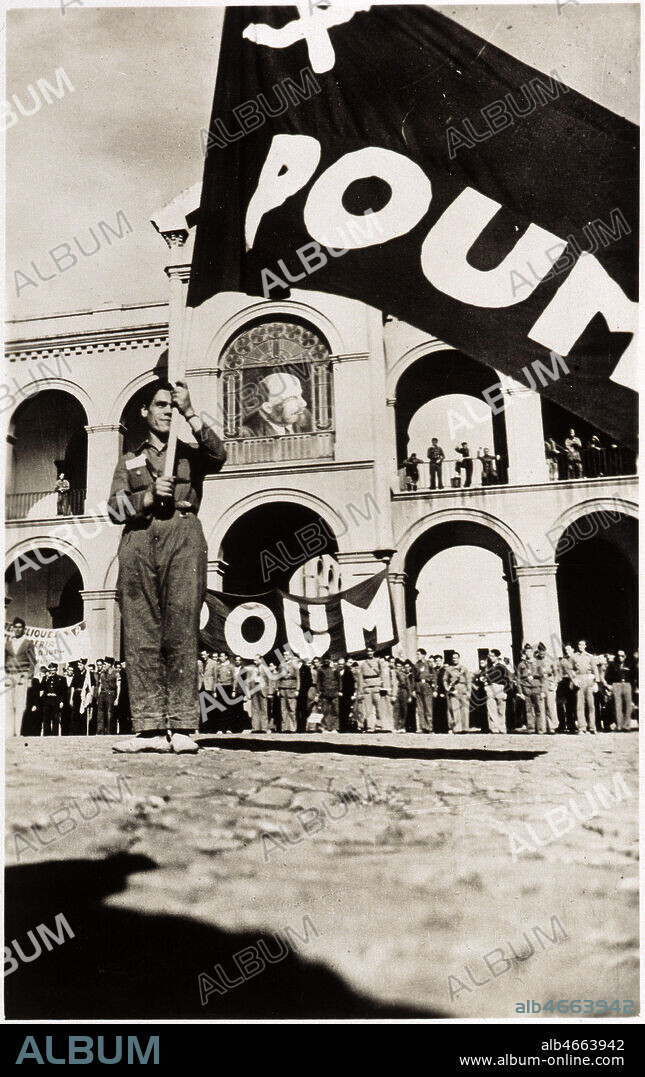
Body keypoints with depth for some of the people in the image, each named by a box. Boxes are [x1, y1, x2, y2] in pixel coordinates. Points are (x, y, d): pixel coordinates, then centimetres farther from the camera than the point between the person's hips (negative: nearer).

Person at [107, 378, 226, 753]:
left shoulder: (191, 454, 21)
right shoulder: (129, 461, 25)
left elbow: (219, 456, -3)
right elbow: (115, 508, 12)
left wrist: (190, 413, -6)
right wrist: (149, 496, -6)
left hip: (182, 537, -2)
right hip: (139, 540, 2)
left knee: (181, 634, -11)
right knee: (141, 637, -6)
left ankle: (182, 729, -12)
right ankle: (151, 729, -5)